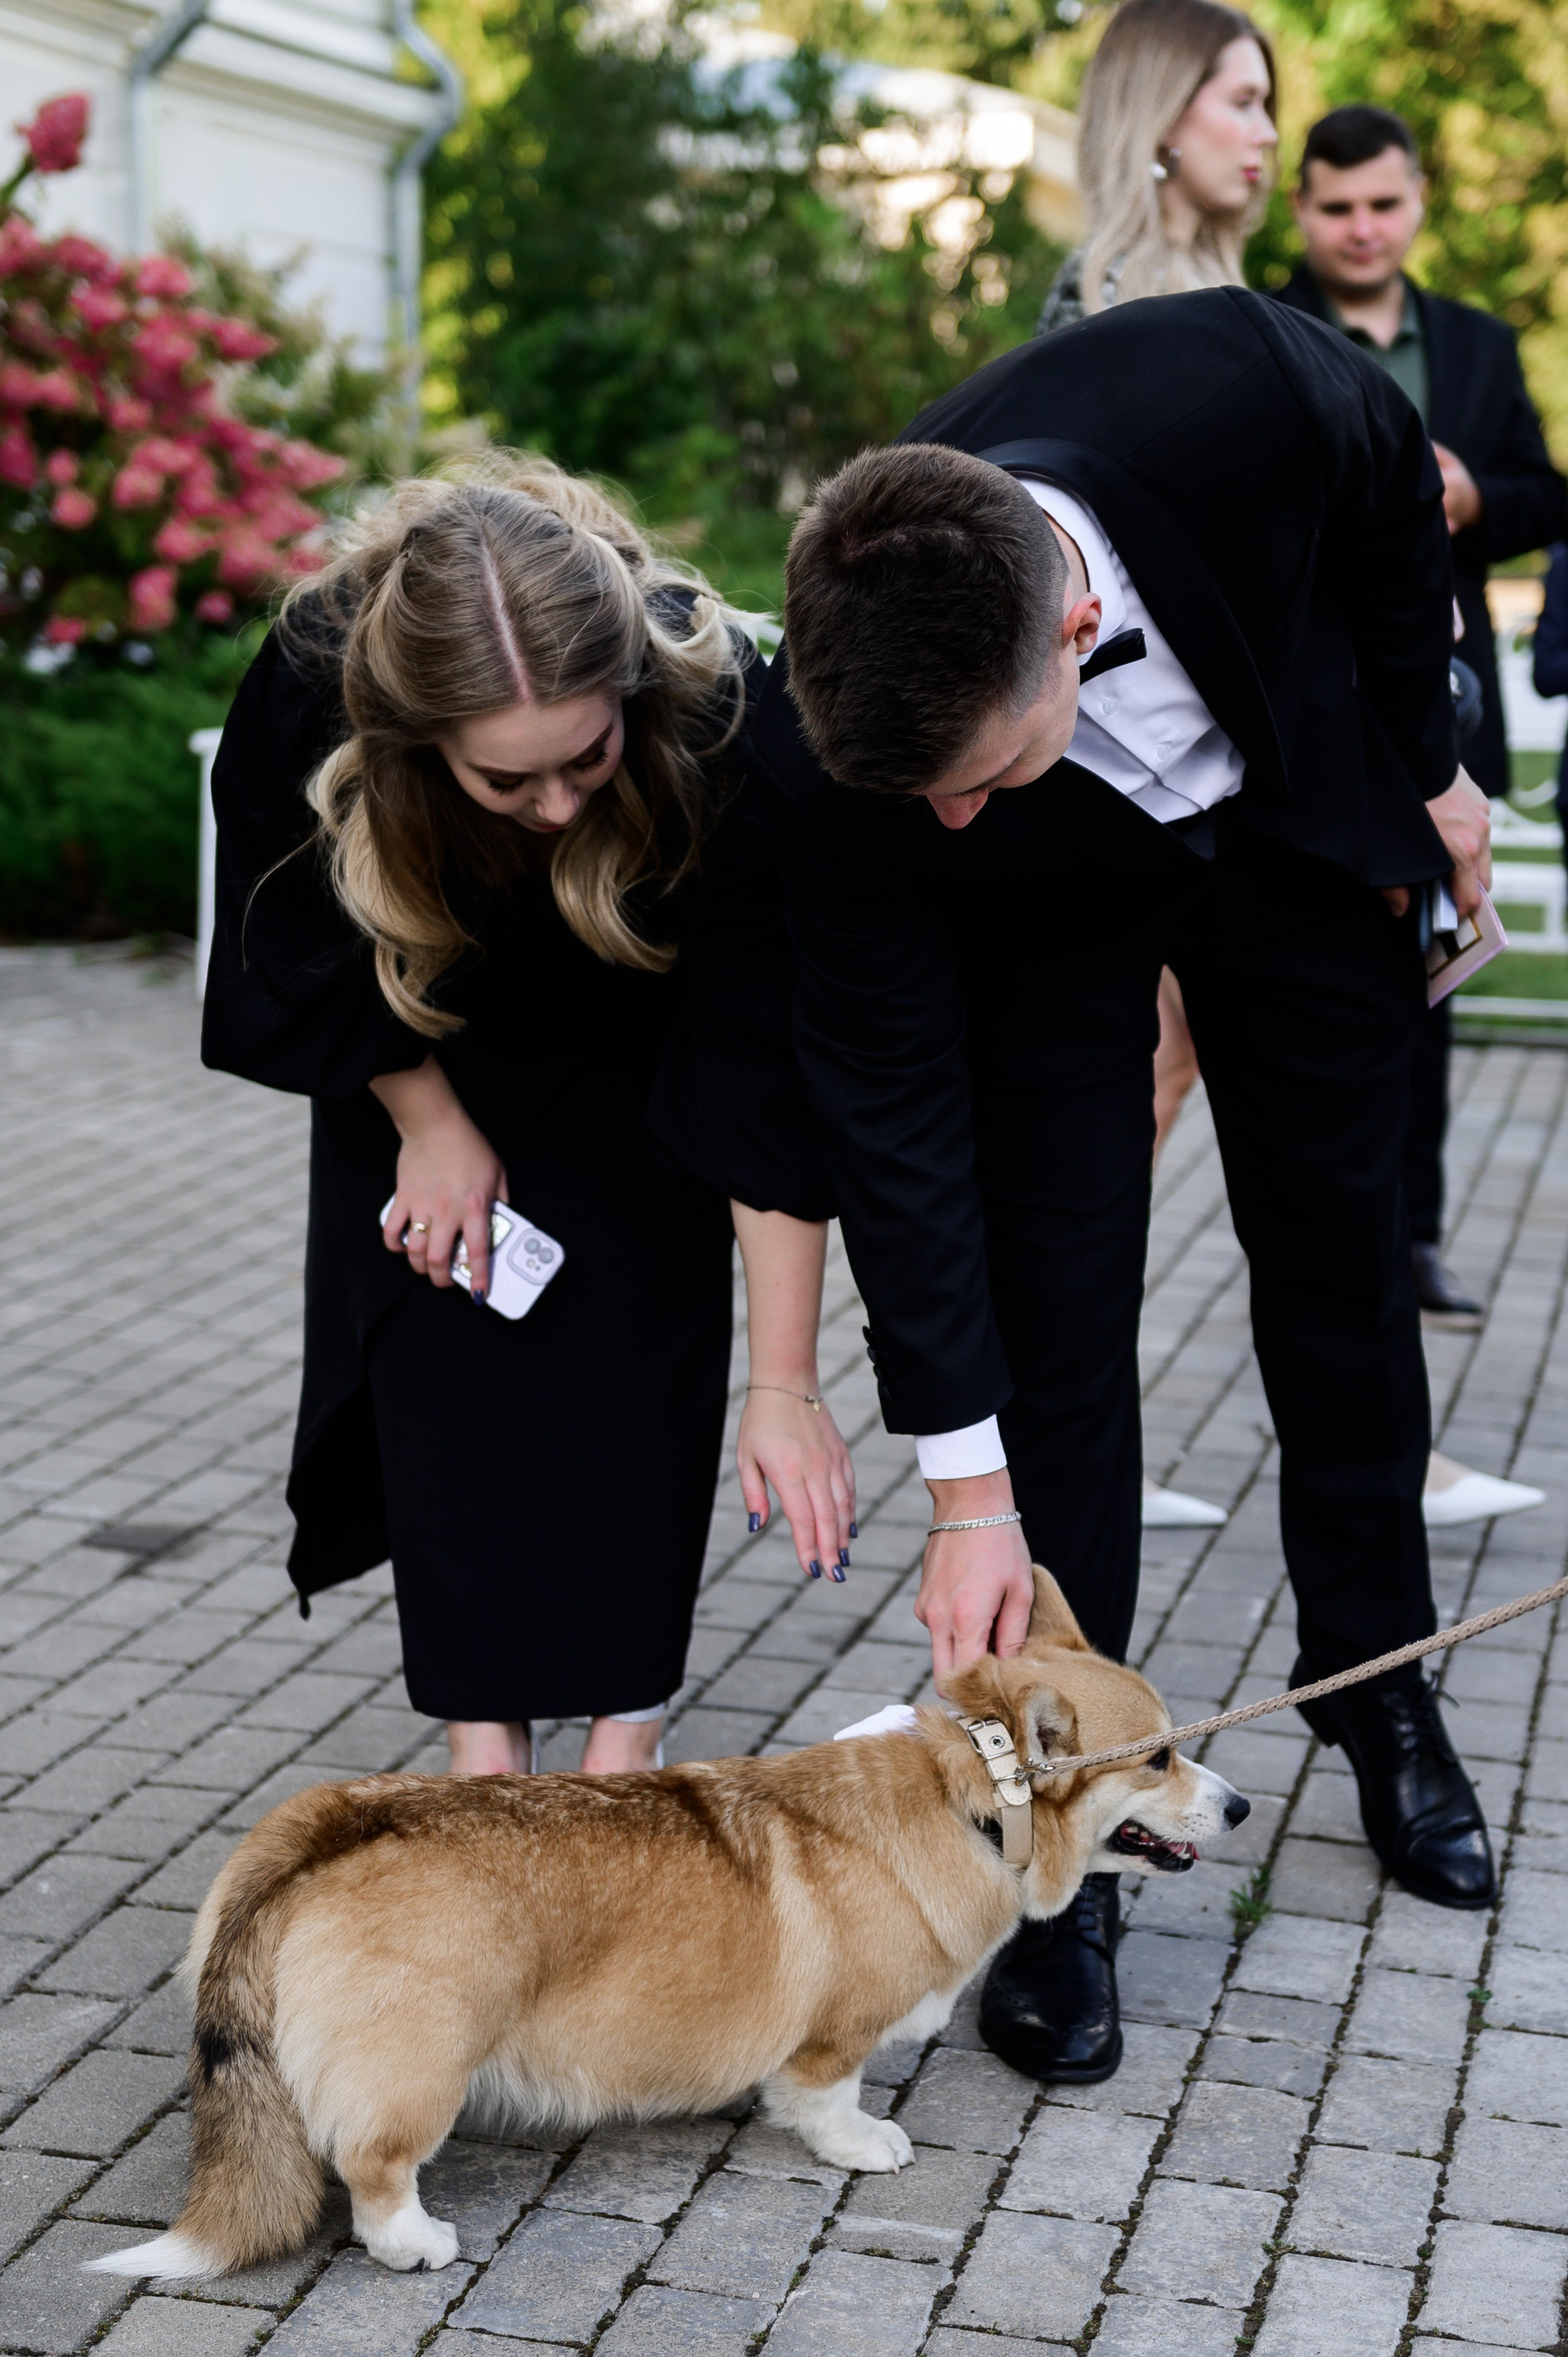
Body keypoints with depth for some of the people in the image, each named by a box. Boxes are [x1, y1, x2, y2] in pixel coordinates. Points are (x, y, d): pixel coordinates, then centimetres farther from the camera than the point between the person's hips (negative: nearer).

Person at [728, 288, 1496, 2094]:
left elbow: (1396, 492, -14)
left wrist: (1427, 760, 0)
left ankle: (1379, 1692, 33)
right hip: (1042, 915, -1)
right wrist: (968, 1488, -24)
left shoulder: (1246, 389, -41)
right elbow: (888, 1109, -27)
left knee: (1340, 1260, 12)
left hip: (1296, 812, 2)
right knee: (1047, 1303, -7)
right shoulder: (832, 756, -37)